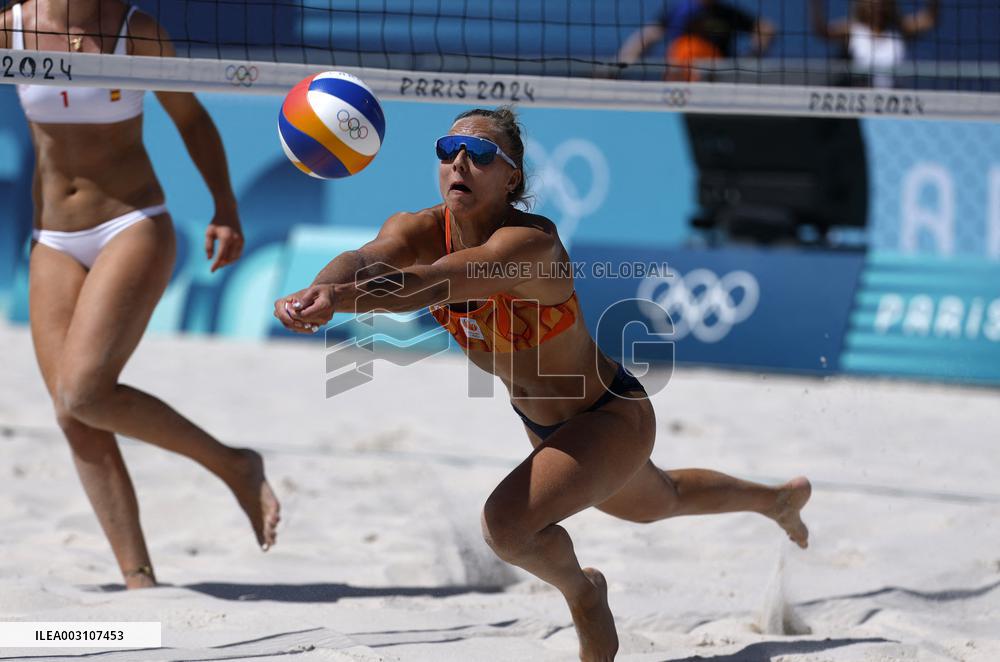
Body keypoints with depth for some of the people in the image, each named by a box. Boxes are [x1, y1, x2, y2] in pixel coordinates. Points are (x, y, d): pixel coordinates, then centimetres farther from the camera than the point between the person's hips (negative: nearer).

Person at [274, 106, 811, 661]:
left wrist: (341, 297, -72)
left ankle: (583, 593, 6)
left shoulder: (530, 243, -36)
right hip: (544, 423, 8)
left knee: (507, 523, -28)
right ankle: (779, 499, 64)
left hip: (612, 417, -8)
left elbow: (432, 282, -55)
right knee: (659, 502, 33)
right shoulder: (421, 230, -18)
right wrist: (319, 289, -64)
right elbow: (366, 259, -41)